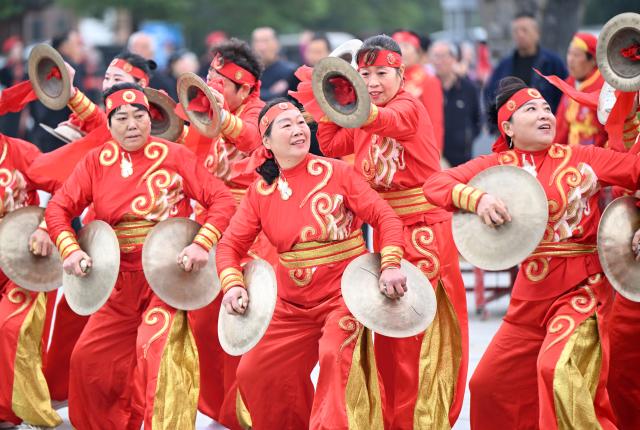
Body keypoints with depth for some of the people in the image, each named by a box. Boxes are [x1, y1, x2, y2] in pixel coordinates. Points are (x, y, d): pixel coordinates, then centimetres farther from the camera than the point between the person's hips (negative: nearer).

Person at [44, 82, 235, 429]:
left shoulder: (174, 156, -6)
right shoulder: (96, 162, 3)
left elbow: (222, 200, -10)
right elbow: (59, 208, 0)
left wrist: (203, 244, -25)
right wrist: (70, 250, -17)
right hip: (122, 280, 5)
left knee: (155, 350, -23)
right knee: (88, 358, 10)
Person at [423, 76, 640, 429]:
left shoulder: (583, 159, -2)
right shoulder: (497, 165, 2)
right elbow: (435, 184, -8)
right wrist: (477, 198, -26)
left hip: (582, 286, -4)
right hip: (531, 294, 4)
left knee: (559, 370, -28)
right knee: (488, 386, 12)